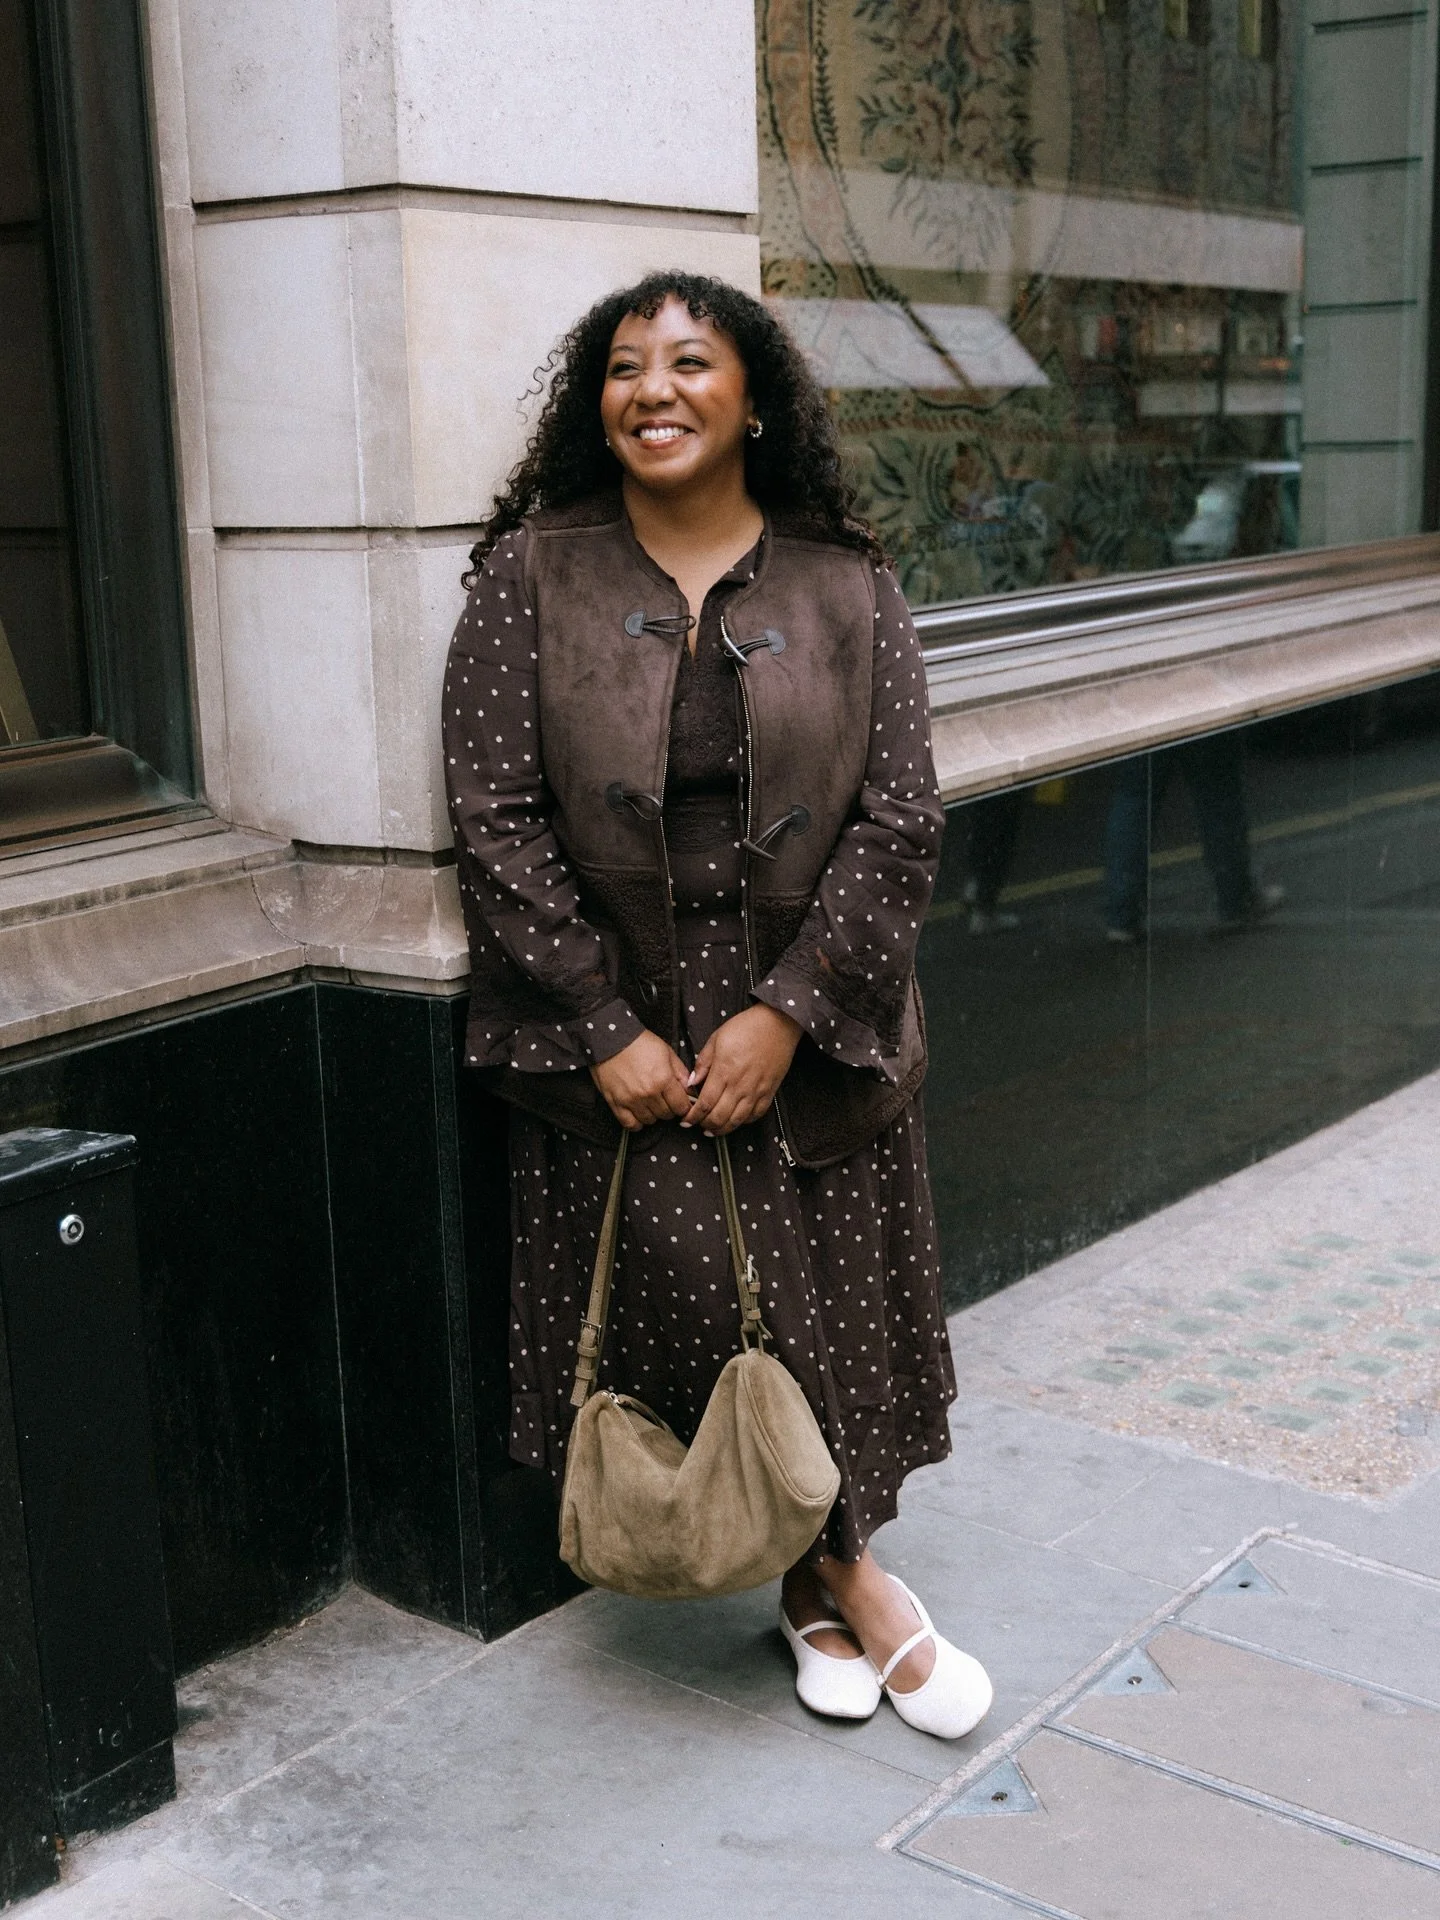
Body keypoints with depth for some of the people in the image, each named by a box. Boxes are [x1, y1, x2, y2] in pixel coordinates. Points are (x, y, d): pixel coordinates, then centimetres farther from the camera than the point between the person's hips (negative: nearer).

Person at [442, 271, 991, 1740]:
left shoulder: (843, 588, 2)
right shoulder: (530, 577, -1)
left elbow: (900, 818, -4)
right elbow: (497, 818, -7)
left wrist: (787, 1013, -14)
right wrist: (606, 1030, -12)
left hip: (807, 1029, 1)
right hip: (615, 1035, -1)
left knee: (823, 1300, 6)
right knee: (698, 1303, -6)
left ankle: (813, 1583, 30)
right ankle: (848, 1581, 15)